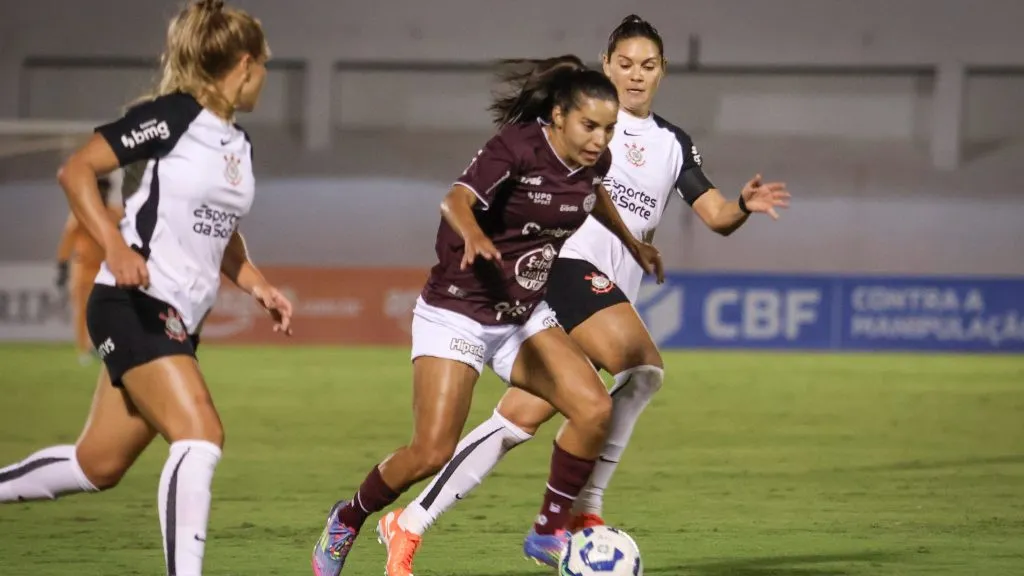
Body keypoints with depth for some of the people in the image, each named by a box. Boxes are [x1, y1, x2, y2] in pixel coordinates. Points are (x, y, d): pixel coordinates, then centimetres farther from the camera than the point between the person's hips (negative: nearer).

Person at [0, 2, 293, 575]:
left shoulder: (239, 144, 14)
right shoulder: (173, 116, -11)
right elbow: (76, 170, -13)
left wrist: (261, 287, 11)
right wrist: (115, 245, -26)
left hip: (179, 320, 9)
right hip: (136, 306, -9)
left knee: (98, 465, 9)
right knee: (201, 435, -23)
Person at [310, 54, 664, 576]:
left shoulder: (591, 160, -1)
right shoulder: (517, 148, -22)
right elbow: (456, 200, -38)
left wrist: (632, 243, 37)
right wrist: (473, 235, -59)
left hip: (524, 316, 7)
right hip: (456, 313, -7)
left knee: (594, 409, -13)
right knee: (431, 452, -13)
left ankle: (550, 532, 4)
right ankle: (346, 523, 14)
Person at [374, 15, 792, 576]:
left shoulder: (673, 144, 18)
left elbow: (716, 215, 9)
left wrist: (744, 205, -12)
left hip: (612, 292, 6)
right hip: (567, 262, -6)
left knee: (522, 417, 0)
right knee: (642, 365, -29)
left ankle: (408, 524, 5)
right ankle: (585, 507, -20)